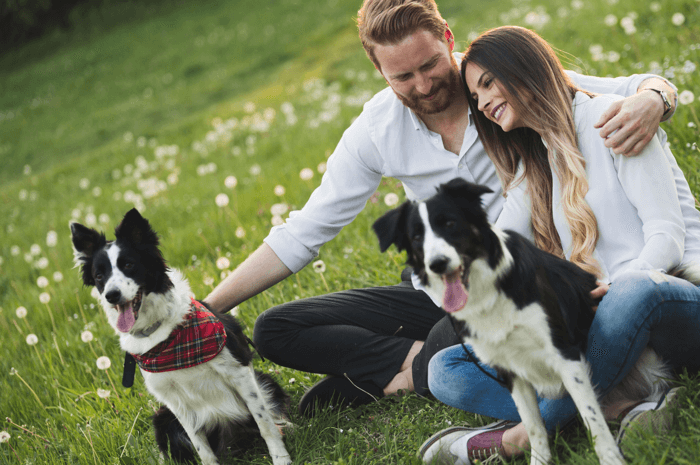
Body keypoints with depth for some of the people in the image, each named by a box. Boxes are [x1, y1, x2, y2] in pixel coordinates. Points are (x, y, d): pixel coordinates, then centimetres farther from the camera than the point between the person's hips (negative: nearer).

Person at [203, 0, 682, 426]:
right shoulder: (376, 129, -3)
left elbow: (642, 86, -7)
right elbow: (301, 235, 1)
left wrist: (650, 100, -34)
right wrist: (206, 310, -5)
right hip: (436, 294, 4)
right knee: (274, 331, -9)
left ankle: (405, 374, -12)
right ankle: (418, 355, -21)